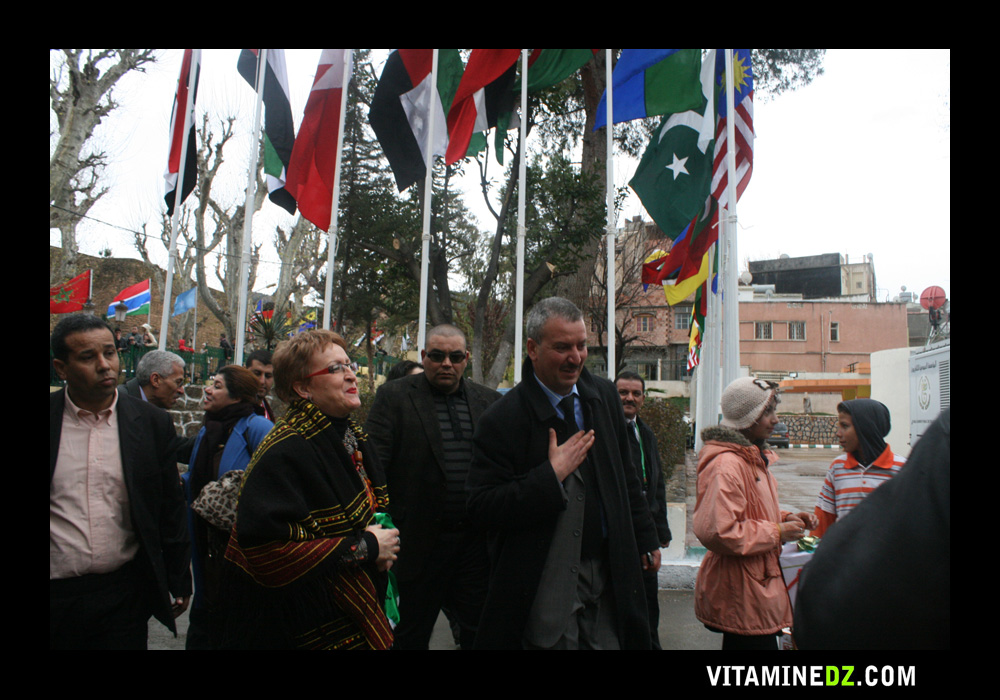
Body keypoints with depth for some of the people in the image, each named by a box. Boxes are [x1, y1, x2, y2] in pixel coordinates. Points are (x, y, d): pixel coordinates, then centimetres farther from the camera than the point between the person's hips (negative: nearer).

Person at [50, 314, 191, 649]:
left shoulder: (153, 423, -1)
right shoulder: (54, 418, -4)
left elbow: (171, 509, 5)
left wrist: (179, 583, 8)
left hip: (125, 594, 0)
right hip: (57, 592, 0)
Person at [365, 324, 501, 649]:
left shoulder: (488, 401, 6)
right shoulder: (394, 397, -3)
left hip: (476, 540, 3)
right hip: (420, 542, -2)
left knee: (479, 632, 15)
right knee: (412, 635, 15)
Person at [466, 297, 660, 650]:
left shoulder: (604, 396, 5)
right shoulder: (502, 419, -15)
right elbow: (481, 509, -18)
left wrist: (645, 537, 17)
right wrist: (552, 474, -22)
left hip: (607, 573, 5)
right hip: (545, 584, -5)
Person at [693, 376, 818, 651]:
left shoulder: (753, 458, 14)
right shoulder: (726, 465, -22)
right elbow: (715, 531, -30)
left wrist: (785, 518, 9)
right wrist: (777, 532, -19)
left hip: (756, 588, 11)